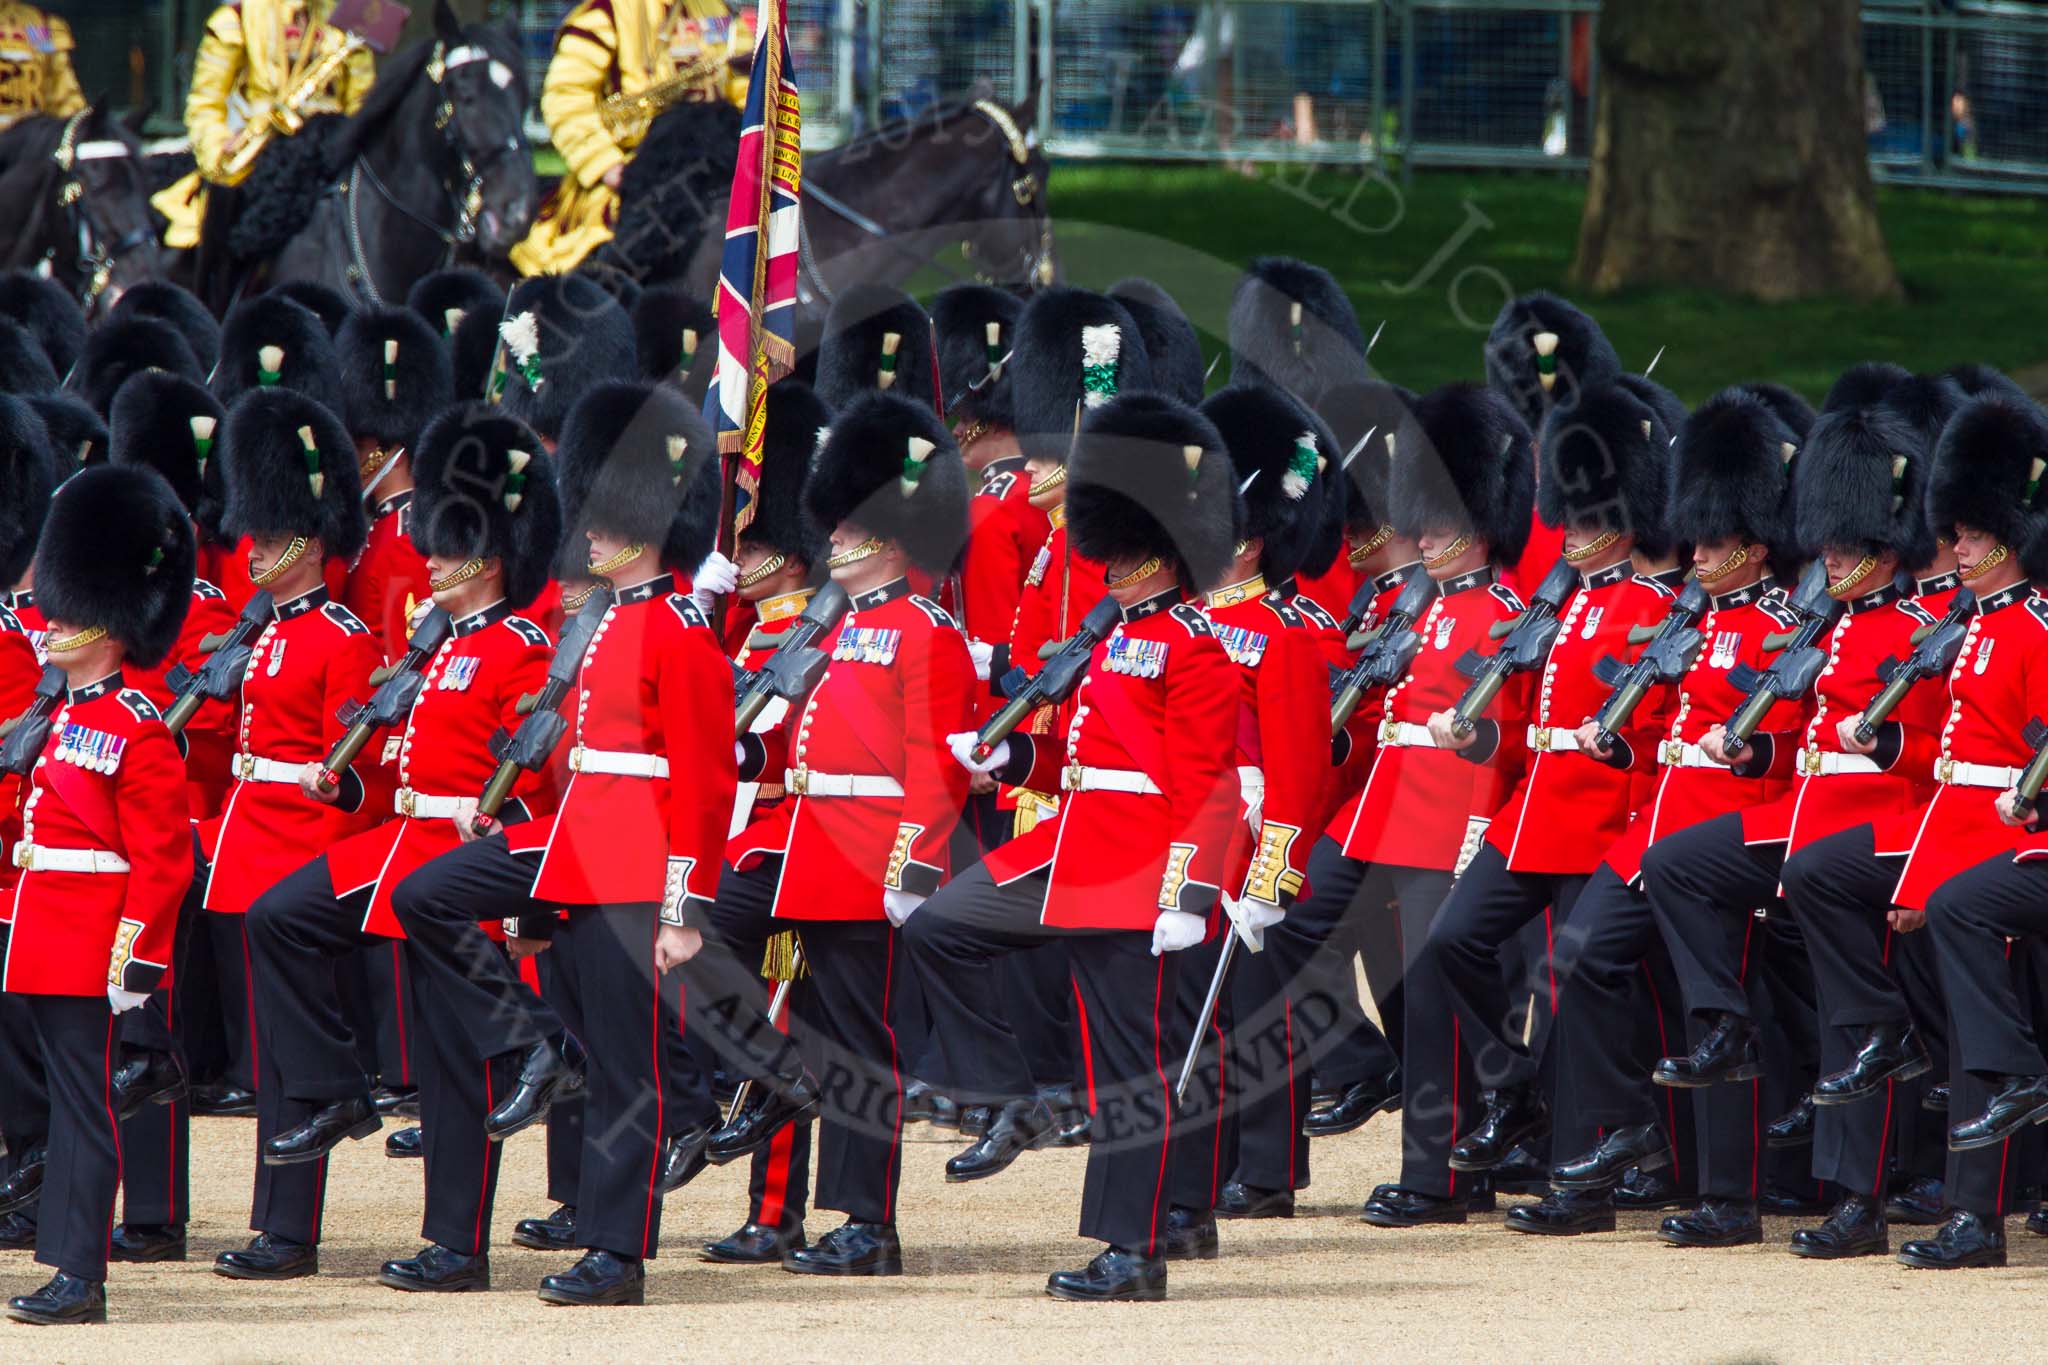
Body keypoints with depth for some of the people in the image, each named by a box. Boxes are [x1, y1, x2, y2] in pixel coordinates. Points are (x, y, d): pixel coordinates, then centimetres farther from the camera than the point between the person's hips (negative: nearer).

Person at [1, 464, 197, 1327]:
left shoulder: (135, 729, -12)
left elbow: (162, 857, -15)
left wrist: (135, 954, -19)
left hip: (91, 948, -9)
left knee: (86, 1101, -7)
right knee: (70, 1098, 11)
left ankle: (81, 1279, -6)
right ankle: (71, 1264, 15)